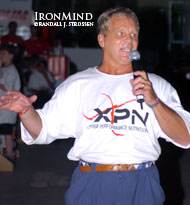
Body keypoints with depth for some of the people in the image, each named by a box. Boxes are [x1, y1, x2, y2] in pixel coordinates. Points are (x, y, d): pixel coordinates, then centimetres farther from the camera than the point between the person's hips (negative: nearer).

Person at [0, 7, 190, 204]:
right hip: (91, 187, 0)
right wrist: (26, 110, -16)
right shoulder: (77, 84, 8)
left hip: (142, 188, 1)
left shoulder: (157, 85, 8)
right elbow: (43, 130, 4)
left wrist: (154, 101, -13)